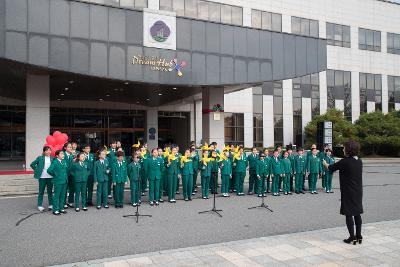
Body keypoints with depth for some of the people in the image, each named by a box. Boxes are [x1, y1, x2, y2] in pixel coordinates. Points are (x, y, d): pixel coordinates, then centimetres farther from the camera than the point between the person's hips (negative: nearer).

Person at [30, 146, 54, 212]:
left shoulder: (52, 158, 3)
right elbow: (32, 164, 3)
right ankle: (40, 206, 14)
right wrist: (37, 170, -2)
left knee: (50, 191, 10)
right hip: (42, 177, -2)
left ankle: (51, 205, 19)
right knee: (41, 192, 6)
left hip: (50, 177, 2)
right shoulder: (40, 158, -2)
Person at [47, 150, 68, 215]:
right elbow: (49, 170, -19)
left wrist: (66, 176, 11)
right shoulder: (55, 162, -10)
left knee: (62, 195, 12)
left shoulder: (64, 162, 9)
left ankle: (61, 208, 22)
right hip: (58, 181, -6)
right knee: (56, 196, 0)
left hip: (64, 181, 6)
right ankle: (55, 210, 7)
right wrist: (55, 175, -8)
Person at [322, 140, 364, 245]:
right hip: (358, 192, 7)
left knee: (349, 214, 2)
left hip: (348, 192, -7)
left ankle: (352, 237, 6)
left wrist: (325, 163, 14)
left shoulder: (345, 161, -18)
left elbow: (331, 168, -7)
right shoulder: (359, 161, 3)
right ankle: (359, 236, 22)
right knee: (357, 213, 14)